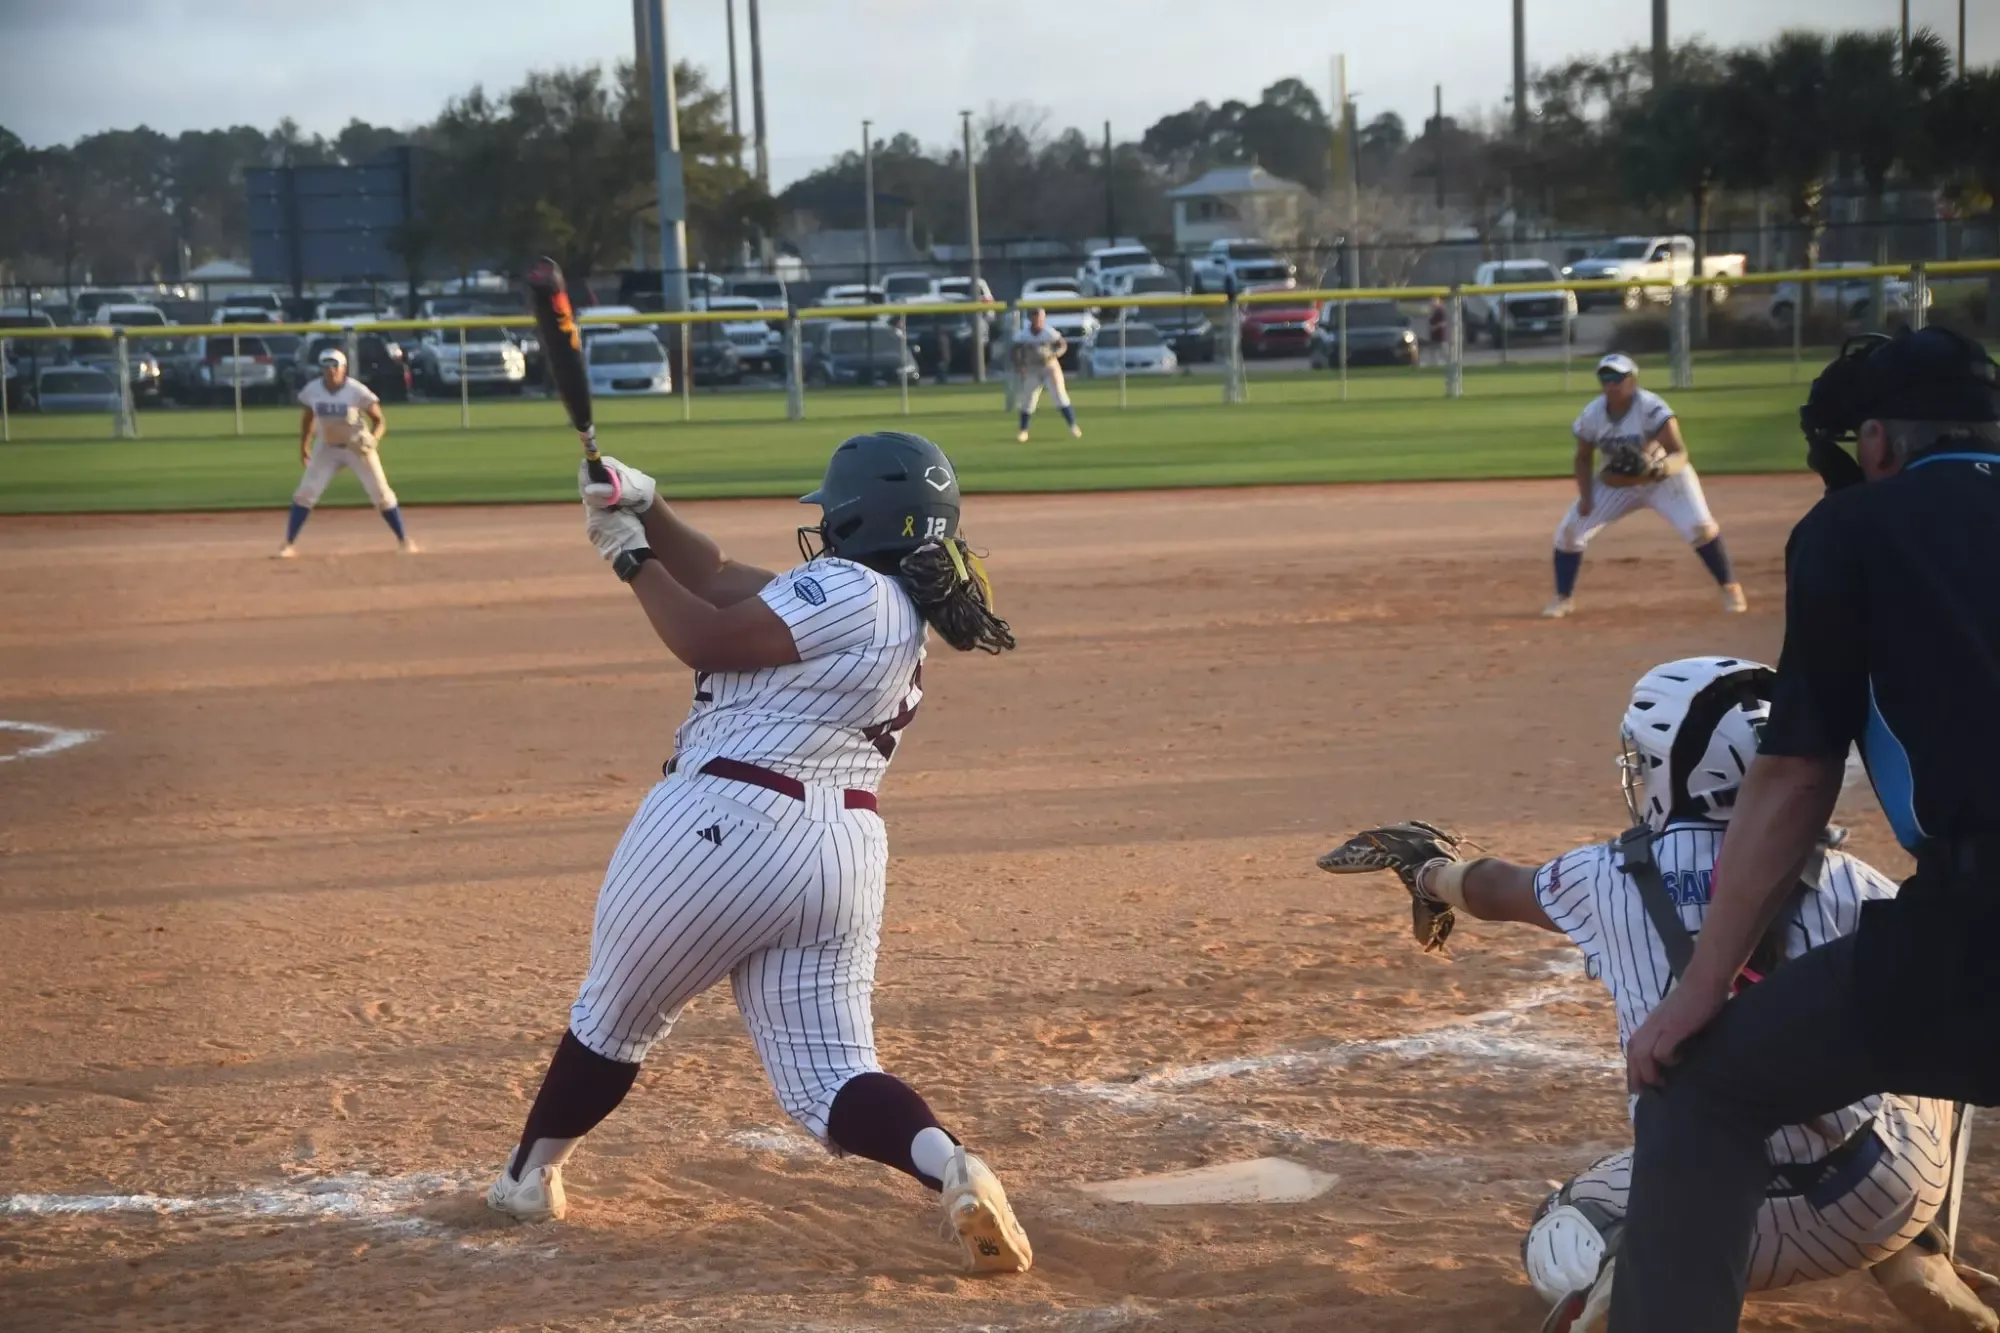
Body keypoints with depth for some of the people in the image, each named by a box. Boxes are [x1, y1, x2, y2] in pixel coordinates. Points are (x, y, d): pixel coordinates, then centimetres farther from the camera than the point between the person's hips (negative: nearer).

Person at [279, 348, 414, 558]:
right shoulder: (312, 390, -11)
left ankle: (403, 540, 11)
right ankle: (288, 544, 3)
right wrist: (304, 446, 6)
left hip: (358, 448, -2)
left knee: (381, 493, -3)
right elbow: (308, 418, 8)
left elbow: (380, 420, -17)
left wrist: (373, 438, -35)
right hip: (326, 448, 2)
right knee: (304, 494, -5)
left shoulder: (357, 391, -20)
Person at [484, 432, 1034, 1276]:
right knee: (828, 1080, 5)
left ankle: (530, 1177, 33)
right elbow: (722, 582, 19)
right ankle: (947, 1166, -22)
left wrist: (632, 556, -1)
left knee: (615, 1015, 16)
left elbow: (707, 640, -13)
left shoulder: (845, 590, -11)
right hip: (845, 849, 8)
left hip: (725, 825, -8)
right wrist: (646, 509, 9)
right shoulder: (898, 611, 18)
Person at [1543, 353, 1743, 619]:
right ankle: (1564, 598, 14)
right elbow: (1584, 457, 1)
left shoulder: (1651, 408, -29)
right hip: (1613, 484, 4)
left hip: (1663, 478, -3)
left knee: (1699, 526, -21)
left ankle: (1730, 588, -2)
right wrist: (1585, 496, -12)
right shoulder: (1592, 414, -16)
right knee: (1569, 531, -5)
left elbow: (1680, 454, -36)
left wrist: (1658, 467, -56)